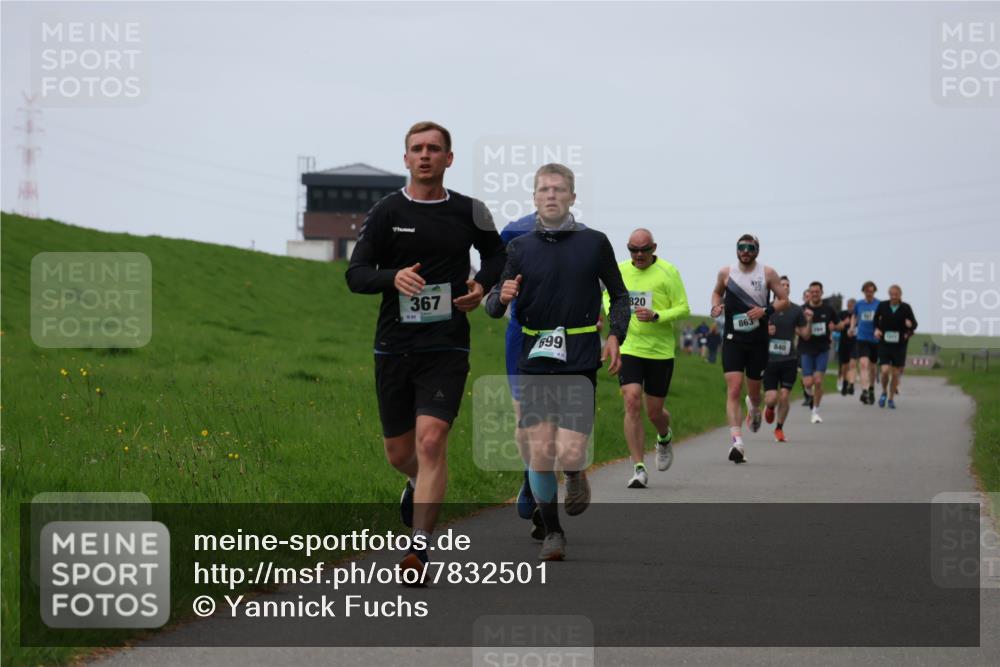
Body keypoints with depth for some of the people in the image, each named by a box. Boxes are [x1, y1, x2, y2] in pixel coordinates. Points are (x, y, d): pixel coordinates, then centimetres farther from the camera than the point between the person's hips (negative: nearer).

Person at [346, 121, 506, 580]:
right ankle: (418, 484, 48)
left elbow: (496, 255, 23)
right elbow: (356, 275, -2)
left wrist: (482, 286, 3)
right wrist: (392, 277, -23)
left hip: (446, 349, -1)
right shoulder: (387, 212, 1)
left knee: (431, 441, -17)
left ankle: (419, 551, -14)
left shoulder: (469, 212, 4)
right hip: (393, 347, 1)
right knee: (398, 452, 11)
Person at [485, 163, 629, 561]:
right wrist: (501, 297, -15)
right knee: (540, 455, -3)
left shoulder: (594, 243, 4)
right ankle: (552, 532, 14)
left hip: (580, 363, -2)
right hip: (534, 363, 2)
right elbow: (494, 308, 8)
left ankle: (577, 475, 25)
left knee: (569, 455, -12)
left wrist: (615, 336, -1)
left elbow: (619, 295, 15)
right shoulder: (520, 248, 7)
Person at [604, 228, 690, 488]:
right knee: (632, 403, -15)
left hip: (660, 351, -1)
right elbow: (608, 294, 24)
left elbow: (683, 309, -7)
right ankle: (639, 469, -11)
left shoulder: (668, 272, -6)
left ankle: (664, 438, 44)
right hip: (628, 348, 2)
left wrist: (656, 316, -22)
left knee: (654, 412, 6)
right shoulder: (620, 271, 4)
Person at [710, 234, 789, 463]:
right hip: (733, 339, 0)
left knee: (754, 391, 13)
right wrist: (715, 306, 1)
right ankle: (736, 442, -22)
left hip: (758, 341, 0)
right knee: (733, 389, -15)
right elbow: (717, 292, 22)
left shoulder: (767, 273, -1)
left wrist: (766, 310, -15)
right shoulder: (726, 273, 3)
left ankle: (754, 409, 52)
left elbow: (784, 300, 3)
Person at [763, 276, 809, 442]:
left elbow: (804, 334, 9)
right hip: (769, 359, -1)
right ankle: (769, 408, 31)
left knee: (784, 397, -5)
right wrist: (765, 331, -11)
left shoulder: (796, 310, 4)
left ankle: (779, 428, 16)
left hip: (789, 360, 1)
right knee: (771, 399, -7)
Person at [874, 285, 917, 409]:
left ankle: (891, 398, 22)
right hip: (884, 344, 0)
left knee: (896, 374, 5)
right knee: (885, 371, -13)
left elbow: (914, 323, 0)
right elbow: (876, 318, 16)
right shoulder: (882, 306, -1)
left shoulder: (905, 308, -4)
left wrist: (910, 325, -23)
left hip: (899, 346, 0)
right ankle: (884, 392, 14)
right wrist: (876, 329, -1)